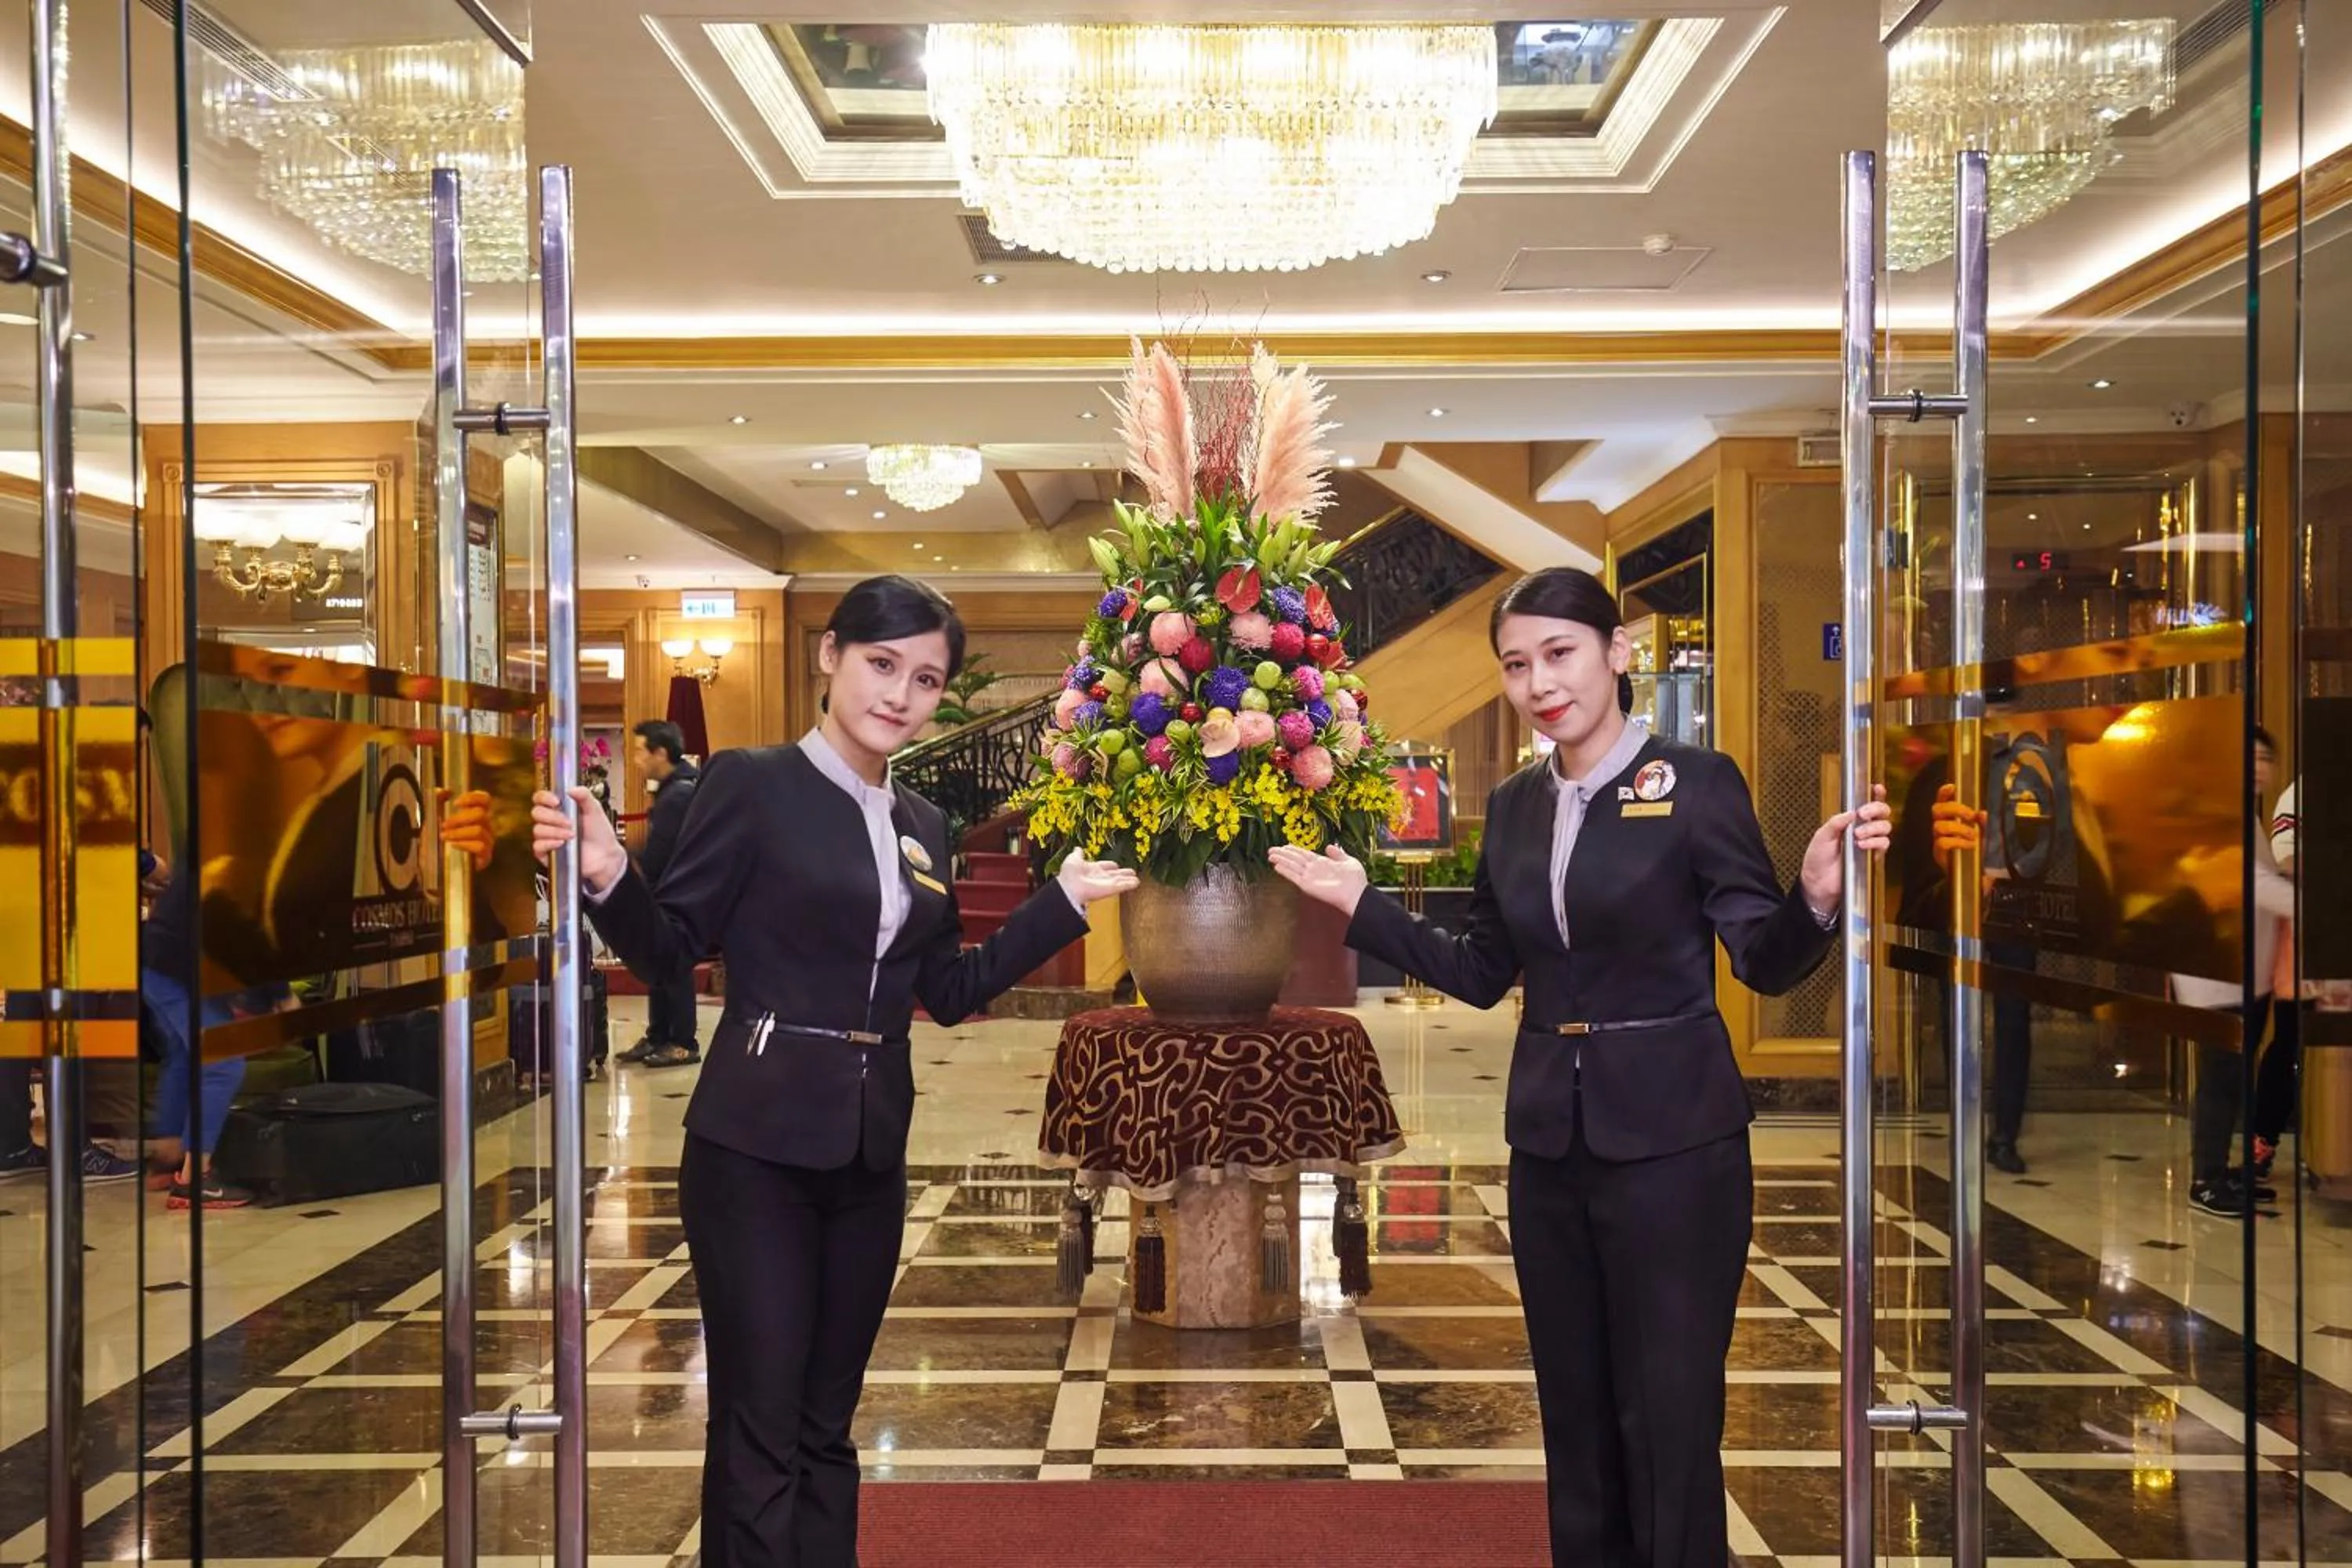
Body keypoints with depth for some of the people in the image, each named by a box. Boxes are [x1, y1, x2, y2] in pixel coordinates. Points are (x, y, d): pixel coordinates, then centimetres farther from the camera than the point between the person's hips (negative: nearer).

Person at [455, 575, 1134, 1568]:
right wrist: (607, 876, -26)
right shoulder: (750, 784, -7)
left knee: (827, 1425, 16)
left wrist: (1064, 901, 13)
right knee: (758, 1432, 1)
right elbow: (667, 949, -7)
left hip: (869, 1152, 6)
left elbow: (950, 993, 13)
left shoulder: (922, 826, 11)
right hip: (756, 1147, -6)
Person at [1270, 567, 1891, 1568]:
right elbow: (1482, 973, 12)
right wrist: (1360, 906, 10)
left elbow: (1765, 963, -12)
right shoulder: (1515, 806, 7)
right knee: (1574, 1417, 17)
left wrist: (1815, 897, -32)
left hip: (1671, 1142, -5)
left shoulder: (1697, 784, -9)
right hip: (1549, 1142, 6)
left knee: (1669, 1422, 5)